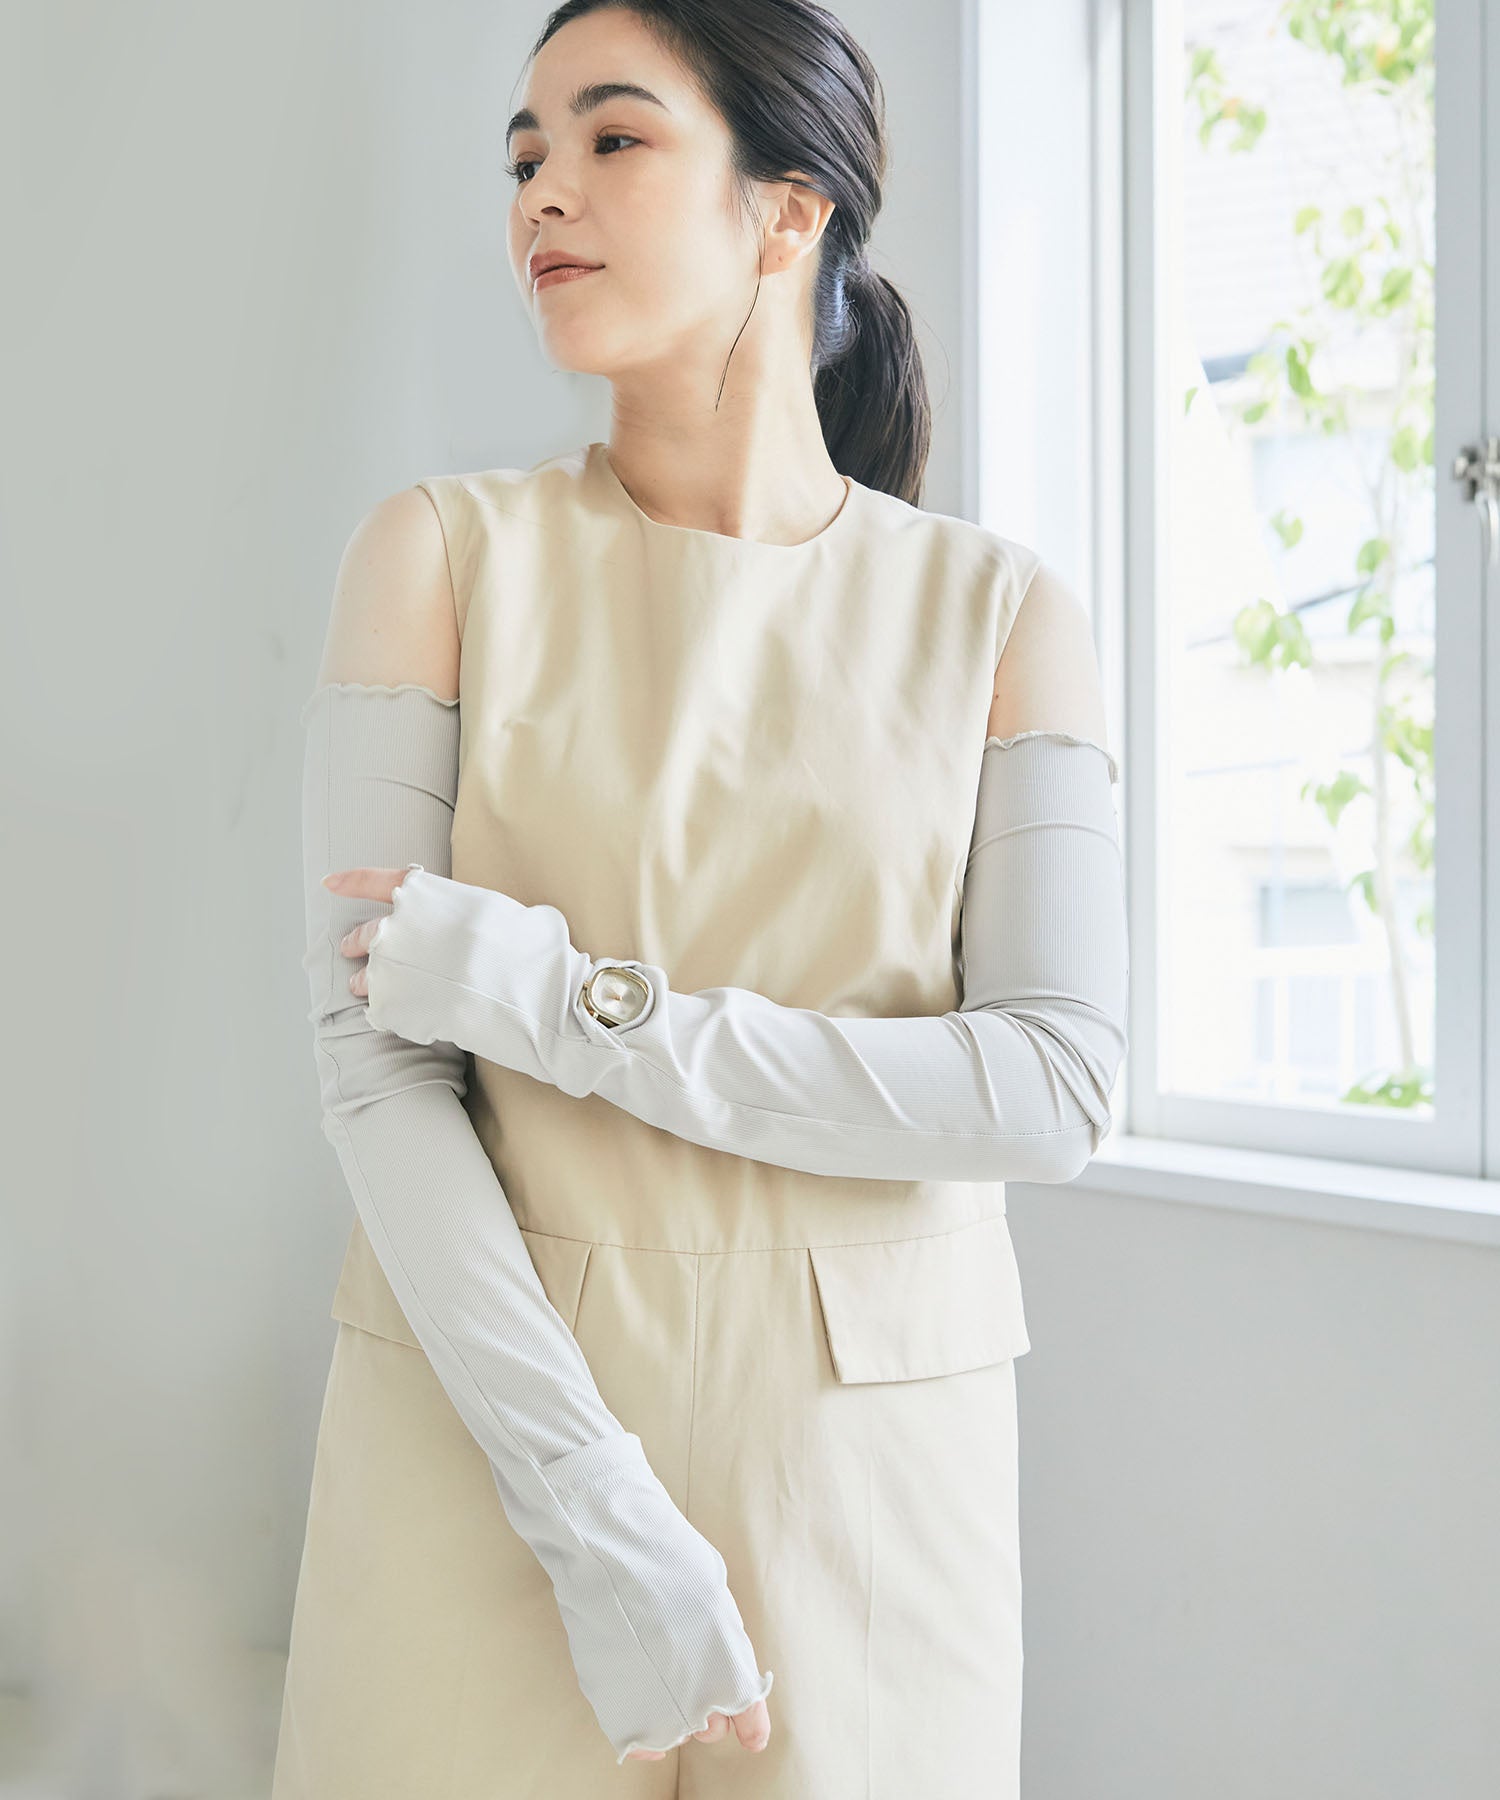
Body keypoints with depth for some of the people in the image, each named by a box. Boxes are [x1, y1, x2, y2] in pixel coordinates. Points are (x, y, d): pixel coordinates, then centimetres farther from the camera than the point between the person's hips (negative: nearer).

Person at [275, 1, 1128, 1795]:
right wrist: (597, 1521, -17)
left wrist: (567, 1000, -16)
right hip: (489, 1422, 0)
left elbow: (1053, 1088, -10)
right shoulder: (444, 551, -1)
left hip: (859, 1449, 1)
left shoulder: (995, 608, 0)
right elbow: (373, 1054, -9)